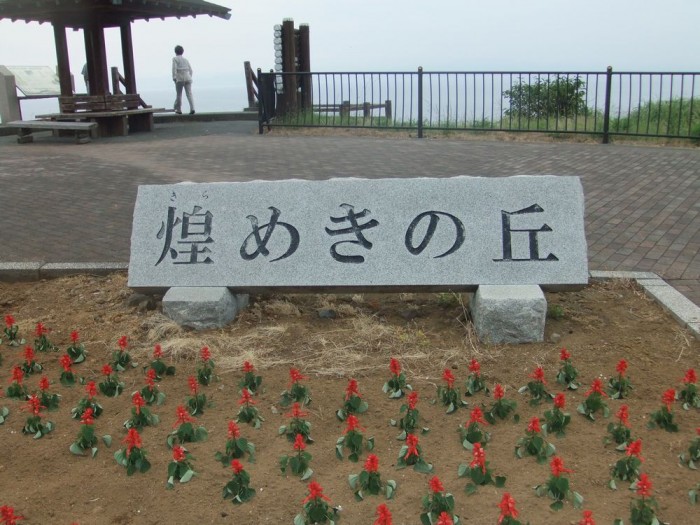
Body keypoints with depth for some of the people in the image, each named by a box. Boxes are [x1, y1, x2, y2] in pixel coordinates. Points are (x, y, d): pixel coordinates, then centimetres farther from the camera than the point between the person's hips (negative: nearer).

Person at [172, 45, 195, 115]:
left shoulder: (175, 59, 4)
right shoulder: (186, 59, 17)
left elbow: (174, 68, -10)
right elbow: (190, 70, 14)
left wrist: (174, 77, -14)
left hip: (180, 78, -3)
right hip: (187, 78, 3)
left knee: (178, 94, 10)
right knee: (189, 94, -5)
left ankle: (178, 110, 18)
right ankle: (192, 108, -23)